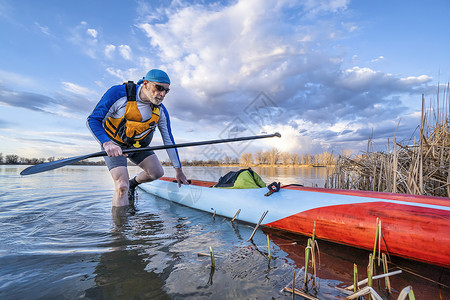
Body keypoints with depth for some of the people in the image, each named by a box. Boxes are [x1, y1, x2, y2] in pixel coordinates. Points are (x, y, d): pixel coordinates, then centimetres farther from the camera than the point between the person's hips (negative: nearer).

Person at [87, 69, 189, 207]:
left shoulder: (161, 111, -13)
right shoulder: (118, 93, -26)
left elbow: (169, 141, -7)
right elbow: (93, 120, -22)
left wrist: (179, 170, -3)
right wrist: (107, 143, -42)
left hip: (138, 145, 5)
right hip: (112, 145, -4)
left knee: (157, 172, -4)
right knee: (122, 187, -16)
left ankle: (133, 183, 27)